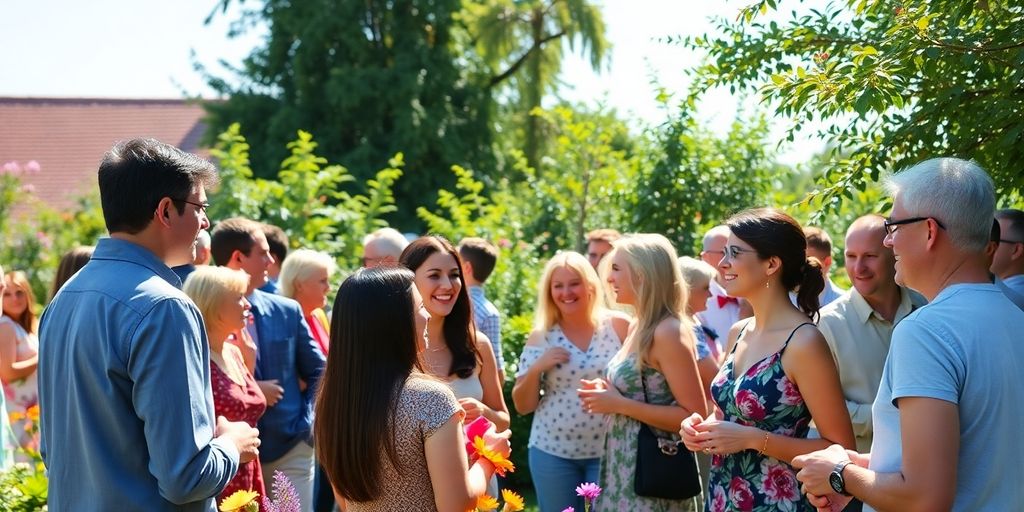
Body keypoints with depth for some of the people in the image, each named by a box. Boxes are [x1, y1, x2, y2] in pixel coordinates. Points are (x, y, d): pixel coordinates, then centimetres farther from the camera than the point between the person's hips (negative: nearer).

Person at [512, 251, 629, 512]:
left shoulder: (618, 326, -4)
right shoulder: (541, 337, -1)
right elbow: (523, 406, 1)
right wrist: (536, 369, -15)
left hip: (609, 451, -1)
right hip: (552, 452, 1)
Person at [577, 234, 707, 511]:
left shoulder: (669, 332, -18)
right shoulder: (638, 328, 9)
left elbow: (695, 417, -21)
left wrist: (620, 405, -20)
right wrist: (606, 395, 3)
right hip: (623, 468, 9)